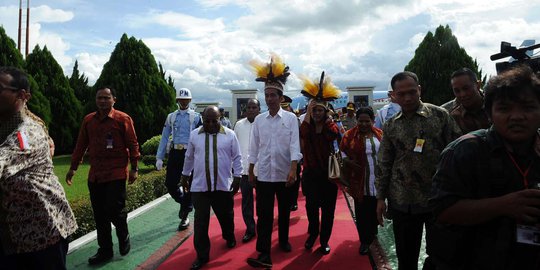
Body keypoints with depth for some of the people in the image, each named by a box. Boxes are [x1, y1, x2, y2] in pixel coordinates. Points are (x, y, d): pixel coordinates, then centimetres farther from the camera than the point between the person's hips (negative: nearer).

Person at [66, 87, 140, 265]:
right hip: (95, 175, 5)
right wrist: (73, 168, 13)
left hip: (116, 174, -5)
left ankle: (124, 238, 26)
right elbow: (81, 145, 14)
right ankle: (105, 250, 24)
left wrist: (134, 168, -6)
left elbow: (132, 144, -5)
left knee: (115, 210, -4)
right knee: (99, 215, 9)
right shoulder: (88, 120, 9)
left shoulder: (123, 119, -5)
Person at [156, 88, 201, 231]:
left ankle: (185, 217, 15)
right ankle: (183, 202, 31)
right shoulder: (171, 117, 11)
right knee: (170, 183, 0)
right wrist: (159, 157, 5)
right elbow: (164, 138, 10)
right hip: (174, 153, 3)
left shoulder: (196, 117, 2)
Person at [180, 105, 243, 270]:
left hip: (223, 185, 0)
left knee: (226, 216, 17)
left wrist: (237, 177, -2)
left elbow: (237, 157, 2)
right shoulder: (194, 135, 3)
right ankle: (202, 255, 15)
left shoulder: (230, 135, -2)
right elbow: (189, 157, 13)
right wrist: (185, 175, 18)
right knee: (200, 222, 3)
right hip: (199, 186, 1)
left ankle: (229, 237, 46)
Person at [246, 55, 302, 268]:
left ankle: (284, 240, 38)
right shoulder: (259, 120, 3)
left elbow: (294, 145, -10)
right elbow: (253, 147, 6)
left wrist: (293, 170, -20)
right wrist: (251, 172, 6)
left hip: (284, 173, -1)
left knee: (284, 210, 16)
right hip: (264, 174, 1)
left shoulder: (291, 118, -3)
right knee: (264, 214, -2)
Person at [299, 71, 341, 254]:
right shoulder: (306, 127, 1)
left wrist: (326, 118, -21)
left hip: (328, 172, -1)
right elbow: (302, 134, -25)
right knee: (311, 206, 9)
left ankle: (324, 240, 23)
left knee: (328, 208, 7)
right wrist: (308, 113, -22)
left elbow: (334, 135, -27)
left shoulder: (331, 126, -2)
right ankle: (312, 234, 33)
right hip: (311, 173, 1)